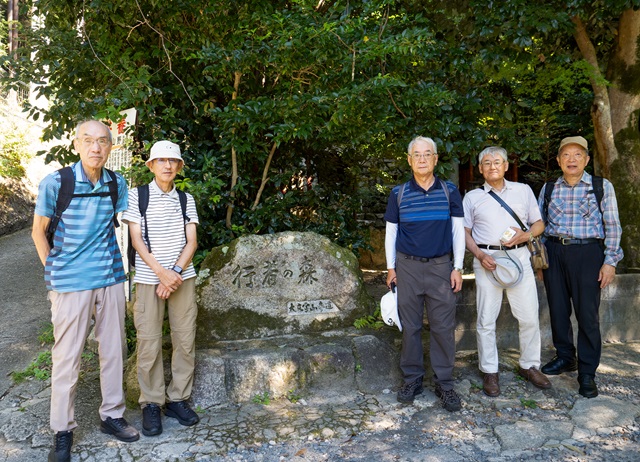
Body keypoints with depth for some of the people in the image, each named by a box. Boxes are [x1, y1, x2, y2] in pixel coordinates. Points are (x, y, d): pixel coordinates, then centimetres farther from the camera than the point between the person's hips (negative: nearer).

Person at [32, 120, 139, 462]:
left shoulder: (117, 184, 0)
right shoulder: (55, 183, -10)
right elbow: (38, 232, 0)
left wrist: (115, 264, 8)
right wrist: (53, 271, -3)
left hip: (111, 279, 4)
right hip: (70, 281, -4)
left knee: (113, 350, 11)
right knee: (67, 357, 3)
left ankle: (112, 415, 28)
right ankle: (62, 431, 19)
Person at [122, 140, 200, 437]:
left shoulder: (186, 199, 8)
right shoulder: (137, 196, 1)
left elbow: (191, 241, 4)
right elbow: (136, 239, -4)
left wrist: (176, 273, -10)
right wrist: (161, 273, -13)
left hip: (183, 277, 3)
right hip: (148, 278, -2)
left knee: (185, 340, 4)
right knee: (149, 343, 0)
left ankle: (178, 399, 16)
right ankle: (151, 404, 13)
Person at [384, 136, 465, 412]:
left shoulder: (449, 191, 3)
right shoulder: (398, 193, 3)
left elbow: (458, 231, 5)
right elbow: (391, 232, 9)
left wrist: (458, 268, -1)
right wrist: (391, 268, 5)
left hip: (441, 267, 0)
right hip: (408, 267, 1)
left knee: (443, 327, 2)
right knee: (410, 326, 6)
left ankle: (444, 382, 14)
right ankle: (412, 379, 19)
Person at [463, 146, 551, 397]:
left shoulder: (523, 190, 12)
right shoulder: (472, 197, 9)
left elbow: (539, 223, 13)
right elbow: (465, 232, 8)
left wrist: (527, 235, -9)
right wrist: (480, 255, -8)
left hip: (519, 257, 1)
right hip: (487, 260, -1)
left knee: (529, 317, 4)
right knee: (486, 319, 2)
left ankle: (529, 366, 22)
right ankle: (489, 371, 14)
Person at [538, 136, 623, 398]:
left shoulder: (602, 187, 1)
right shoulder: (548, 188, 9)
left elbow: (612, 226, 0)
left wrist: (610, 261, -6)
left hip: (587, 253, -3)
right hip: (554, 252, 3)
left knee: (587, 313, -1)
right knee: (557, 309, 10)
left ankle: (587, 373, 9)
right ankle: (565, 358, 28)